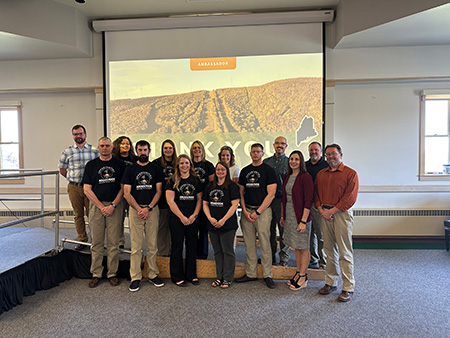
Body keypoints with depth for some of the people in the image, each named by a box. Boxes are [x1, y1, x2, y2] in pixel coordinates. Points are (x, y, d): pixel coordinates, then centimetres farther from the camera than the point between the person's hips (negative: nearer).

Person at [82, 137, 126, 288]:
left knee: (113, 243, 2)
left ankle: (112, 273, 14)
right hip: (96, 206, 1)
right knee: (97, 242, 5)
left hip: (115, 206, -1)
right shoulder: (91, 165, 8)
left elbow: (123, 188, 2)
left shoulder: (120, 164, 6)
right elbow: (87, 190, 2)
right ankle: (96, 274, 16)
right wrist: (102, 207, -7)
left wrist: (112, 205, -9)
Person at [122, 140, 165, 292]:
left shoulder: (156, 169, 9)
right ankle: (135, 277, 10)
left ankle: (153, 274, 17)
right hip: (135, 209, 0)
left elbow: (158, 191, 3)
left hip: (152, 209, 1)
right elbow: (127, 193, 1)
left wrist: (149, 208, -9)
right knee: (136, 246, 1)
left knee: (152, 245, 6)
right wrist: (139, 209, -10)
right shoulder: (130, 170, 8)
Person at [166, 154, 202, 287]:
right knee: (177, 246, 4)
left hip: (193, 220, 3)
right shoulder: (173, 181, -1)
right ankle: (177, 277, 17)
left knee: (192, 246, 9)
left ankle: (191, 275, 24)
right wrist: (182, 217, -11)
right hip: (177, 219, -3)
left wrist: (194, 215, -5)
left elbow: (199, 199, 9)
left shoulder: (196, 180, 9)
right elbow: (170, 201, -7)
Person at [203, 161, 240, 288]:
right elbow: (205, 204, 11)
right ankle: (219, 277, 26)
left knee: (227, 251, 2)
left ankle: (227, 278, 15)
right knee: (217, 251, 13)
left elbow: (235, 204, -11)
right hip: (212, 225, 5)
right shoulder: (209, 186, 11)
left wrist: (223, 220, -16)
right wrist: (210, 218, -5)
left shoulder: (232, 186, -5)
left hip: (228, 225, -5)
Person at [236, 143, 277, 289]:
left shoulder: (268, 170, -2)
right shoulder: (245, 171, 13)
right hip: (247, 211, 5)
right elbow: (241, 192, 13)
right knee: (249, 244, 9)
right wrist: (245, 211, -1)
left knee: (265, 244, -1)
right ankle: (250, 274, 20)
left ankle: (267, 275, 12)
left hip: (263, 211, -4)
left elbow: (271, 195, -8)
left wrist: (257, 212, -11)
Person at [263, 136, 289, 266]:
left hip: (282, 200, -3)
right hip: (267, 200, 3)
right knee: (270, 230, 11)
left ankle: (284, 258, 15)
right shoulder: (266, 162, 12)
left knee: (284, 230, 2)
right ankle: (271, 256, 24)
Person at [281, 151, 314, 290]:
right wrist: (282, 216, 15)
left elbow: (308, 201, -16)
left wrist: (303, 221, -20)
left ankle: (303, 277, 16)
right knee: (296, 246, 16)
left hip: (301, 216, -7)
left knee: (303, 247, 4)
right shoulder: (286, 177, 10)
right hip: (289, 215, 7)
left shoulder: (306, 177, -13)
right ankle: (298, 273, 28)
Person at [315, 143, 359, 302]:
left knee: (345, 252, -1)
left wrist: (331, 211, -13)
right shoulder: (320, 174, 15)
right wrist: (321, 210, -3)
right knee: (329, 250, 11)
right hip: (325, 214, 5)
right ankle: (330, 282, 22)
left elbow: (350, 198, -10)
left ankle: (348, 287, 9)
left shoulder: (350, 173, -2)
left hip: (342, 214, -5)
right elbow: (316, 194, 14)